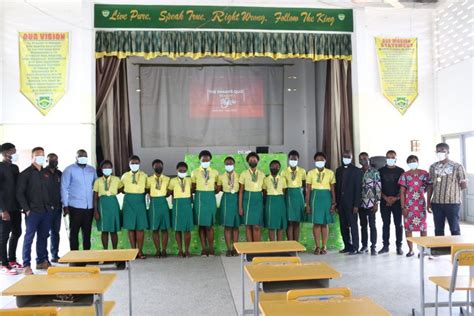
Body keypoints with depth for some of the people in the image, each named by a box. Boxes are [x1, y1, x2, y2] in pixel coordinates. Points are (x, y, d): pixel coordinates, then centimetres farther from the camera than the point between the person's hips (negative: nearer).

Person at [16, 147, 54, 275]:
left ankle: (41, 261, 18)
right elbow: (19, 193, -5)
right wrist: (26, 209, -11)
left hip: (47, 211, 5)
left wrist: (51, 205, 7)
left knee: (43, 237, 9)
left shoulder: (46, 173, 15)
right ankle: (26, 265, 2)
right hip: (33, 211, -5)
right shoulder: (25, 173, 0)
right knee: (29, 238, -3)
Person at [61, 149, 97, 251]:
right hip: (75, 206, -4)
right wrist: (65, 205, -7)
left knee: (87, 231, 9)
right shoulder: (69, 170, 0)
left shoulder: (92, 170, 12)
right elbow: (64, 188, -2)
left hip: (89, 206, 4)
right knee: (74, 231, 3)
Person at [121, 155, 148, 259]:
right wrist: (129, 192, 2)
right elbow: (122, 189, 15)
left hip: (140, 201, -1)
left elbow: (147, 188, 10)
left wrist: (141, 193, -5)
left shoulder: (144, 175, 4)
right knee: (130, 227, 2)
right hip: (129, 201, 1)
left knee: (140, 227, -2)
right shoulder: (125, 176, 7)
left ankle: (140, 251, 5)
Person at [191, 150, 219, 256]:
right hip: (199, 198, 0)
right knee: (201, 224, 2)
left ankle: (211, 248, 7)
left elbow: (217, 189, 12)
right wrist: (199, 191, -12)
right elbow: (192, 189, 3)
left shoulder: (215, 173, 8)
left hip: (211, 198, 0)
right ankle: (204, 248, 9)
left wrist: (216, 188, -6)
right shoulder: (195, 172, 4)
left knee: (209, 225, 0)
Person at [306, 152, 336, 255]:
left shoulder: (330, 173, 5)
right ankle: (317, 246, 4)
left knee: (325, 223, 2)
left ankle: (324, 246, 8)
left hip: (326, 197, 0)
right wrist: (307, 204, 1)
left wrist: (334, 203, 0)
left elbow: (333, 189, 5)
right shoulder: (310, 173, 5)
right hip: (315, 197, 0)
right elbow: (308, 190, 4)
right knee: (316, 222, -2)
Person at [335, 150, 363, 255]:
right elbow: (337, 187, 12)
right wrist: (336, 203, 7)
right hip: (341, 202, 5)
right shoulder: (339, 170, 13)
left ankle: (355, 248, 0)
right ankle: (347, 246, 15)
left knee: (353, 225, -4)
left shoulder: (356, 171, -2)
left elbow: (358, 188, -7)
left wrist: (356, 205, -13)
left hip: (351, 203, -5)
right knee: (343, 226, 7)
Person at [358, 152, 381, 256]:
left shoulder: (375, 172, -3)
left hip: (371, 203, -4)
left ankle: (373, 247, 4)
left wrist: (376, 203, -10)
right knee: (363, 225, 10)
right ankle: (364, 245, 19)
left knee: (372, 225, -2)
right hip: (361, 203, 4)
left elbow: (378, 188, -5)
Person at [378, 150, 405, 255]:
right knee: (386, 224, 6)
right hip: (384, 202, 1)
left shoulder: (401, 171, 4)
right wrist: (385, 198, -7)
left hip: (397, 201, -1)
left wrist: (396, 198, -10)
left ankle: (399, 246, 7)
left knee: (398, 224, 1)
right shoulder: (381, 171, 6)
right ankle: (386, 245, 12)